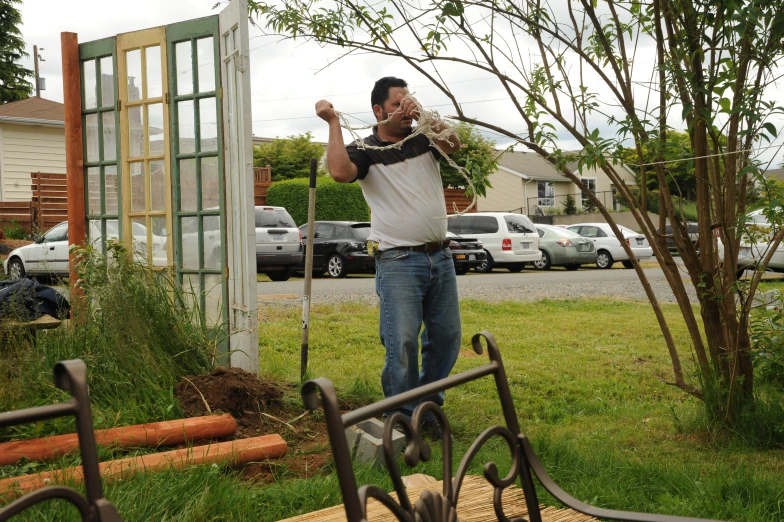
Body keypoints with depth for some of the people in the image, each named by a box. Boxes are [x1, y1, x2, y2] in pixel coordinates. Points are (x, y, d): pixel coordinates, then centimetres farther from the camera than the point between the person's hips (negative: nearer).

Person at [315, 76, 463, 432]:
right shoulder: (366, 150, -1)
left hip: (440, 256, 5)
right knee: (402, 342, -11)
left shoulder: (424, 139, 10)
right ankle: (403, 416, 3)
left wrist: (423, 117, -19)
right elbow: (340, 172, -22)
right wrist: (333, 123, -17)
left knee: (447, 336, 11)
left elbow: (454, 145, -10)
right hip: (399, 262, -5)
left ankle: (429, 404, 28)